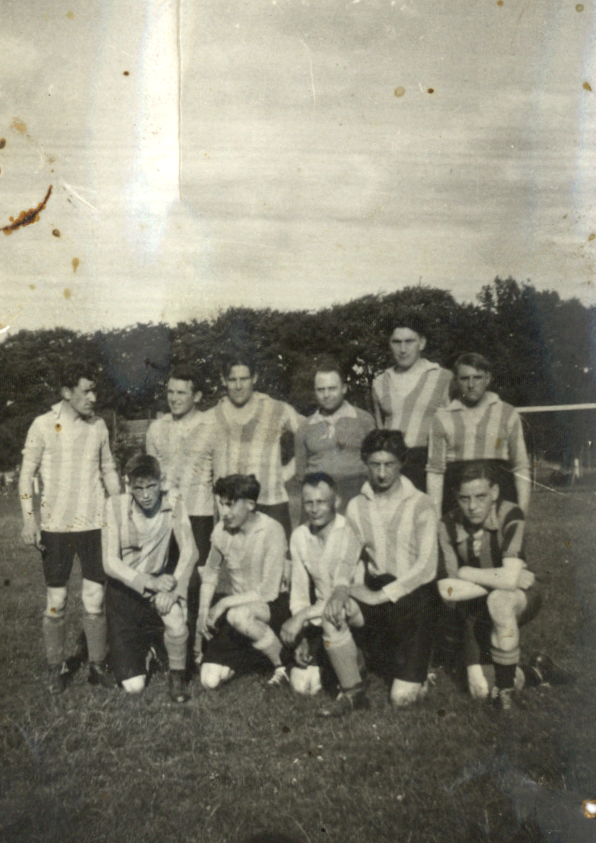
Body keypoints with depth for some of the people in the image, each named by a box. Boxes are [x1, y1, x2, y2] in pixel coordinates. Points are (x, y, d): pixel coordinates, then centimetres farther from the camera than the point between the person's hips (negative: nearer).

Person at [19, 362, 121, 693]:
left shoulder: (99, 426, 4)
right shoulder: (43, 426, -5)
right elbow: (27, 475, -1)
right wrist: (29, 519, -9)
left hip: (95, 523, 2)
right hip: (56, 526, -2)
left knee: (95, 600, 5)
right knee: (56, 601, 7)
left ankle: (98, 665, 18)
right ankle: (56, 668, 22)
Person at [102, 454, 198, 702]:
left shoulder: (172, 501, -11)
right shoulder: (116, 506, -15)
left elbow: (190, 551, -13)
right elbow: (110, 563, -18)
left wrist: (172, 589, -27)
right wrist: (150, 582, -30)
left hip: (158, 581, 1)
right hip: (124, 588, -1)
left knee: (176, 621, -33)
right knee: (133, 686, -5)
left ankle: (177, 674, -1)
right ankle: (143, 646, 31)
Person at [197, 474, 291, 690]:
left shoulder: (271, 530, -20)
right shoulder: (221, 530, -5)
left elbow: (269, 592, -22)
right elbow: (210, 572, 13)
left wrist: (224, 603, -18)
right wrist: (203, 611, 3)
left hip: (275, 605, -5)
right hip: (240, 604, 5)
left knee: (238, 615, -39)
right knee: (209, 681, -9)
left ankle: (283, 663, -12)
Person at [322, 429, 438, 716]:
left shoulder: (420, 505, -7)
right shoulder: (357, 506, 5)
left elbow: (426, 567, -13)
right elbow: (348, 556, 2)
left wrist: (381, 595, -19)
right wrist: (340, 588, -20)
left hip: (412, 595, -3)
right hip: (375, 590, 3)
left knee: (402, 697, -8)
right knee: (332, 612, -29)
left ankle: (415, 671, 30)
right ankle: (352, 692, -7)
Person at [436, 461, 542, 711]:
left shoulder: (510, 516, -24)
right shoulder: (448, 526, -14)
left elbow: (510, 579, -32)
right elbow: (455, 589, -12)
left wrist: (466, 573, -20)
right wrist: (496, 580, -24)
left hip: (521, 597, -3)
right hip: (478, 607, 3)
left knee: (498, 600, -38)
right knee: (479, 690, -8)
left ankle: (505, 689, -18)